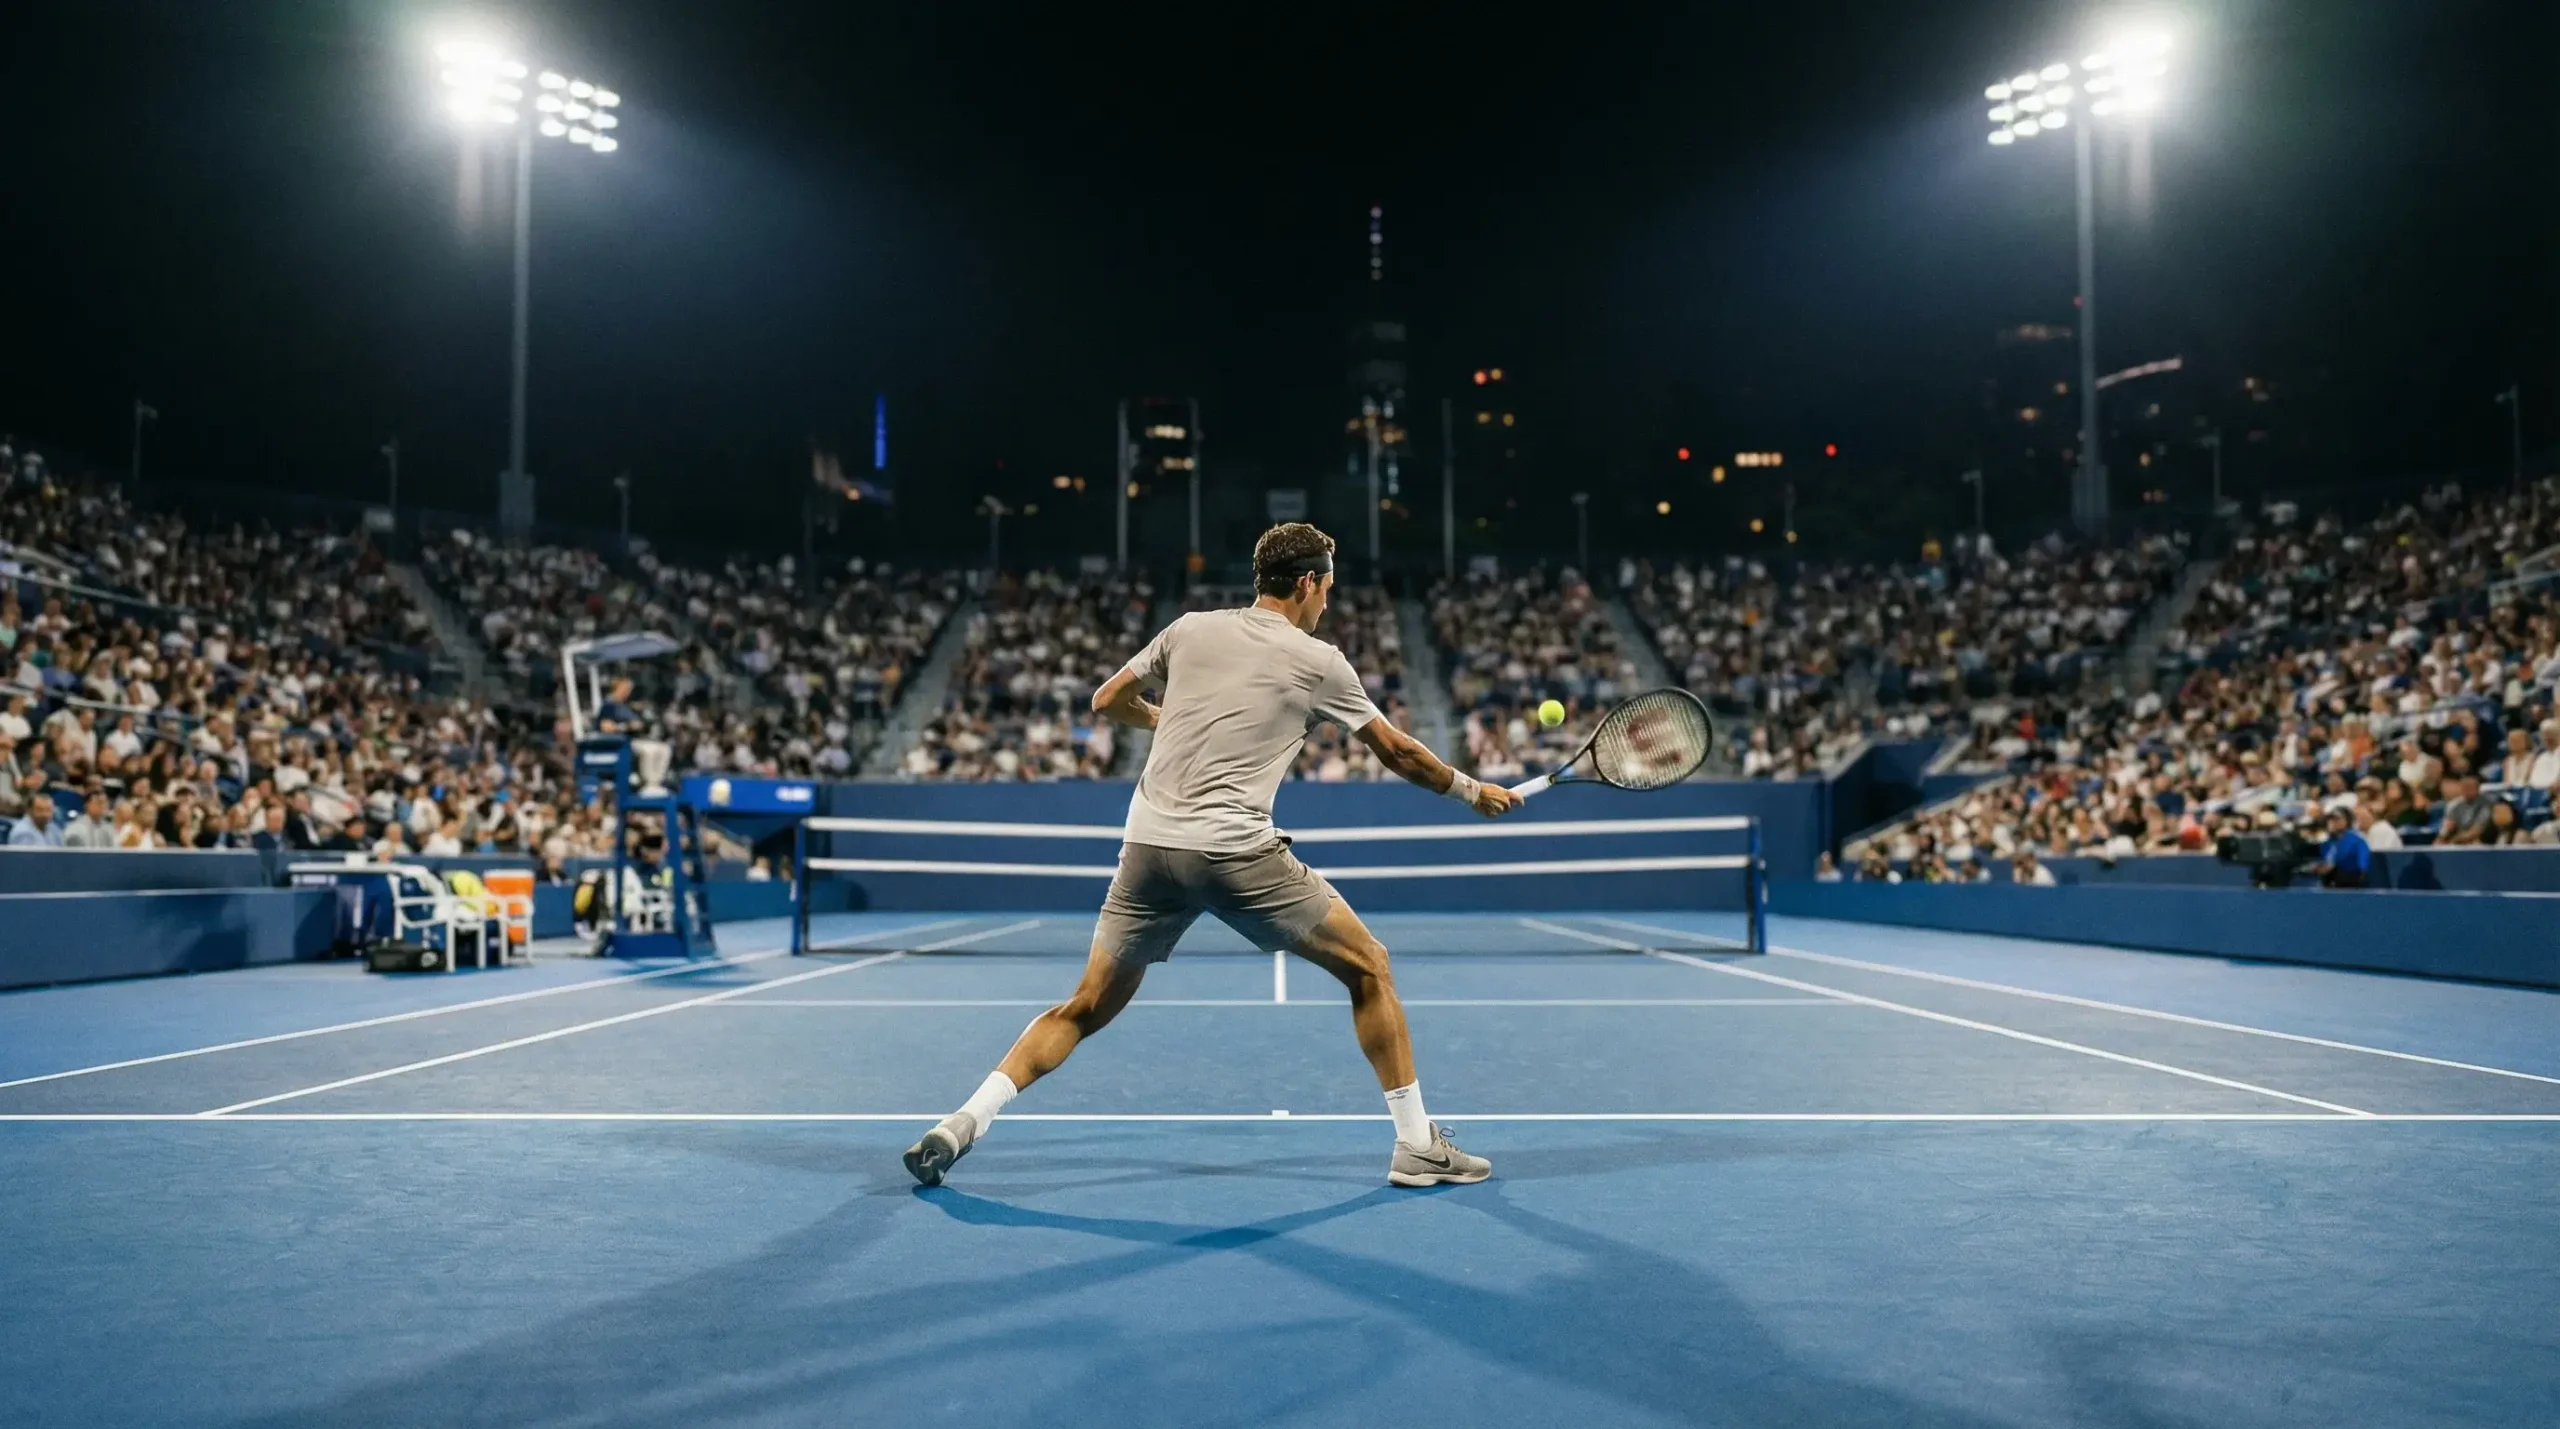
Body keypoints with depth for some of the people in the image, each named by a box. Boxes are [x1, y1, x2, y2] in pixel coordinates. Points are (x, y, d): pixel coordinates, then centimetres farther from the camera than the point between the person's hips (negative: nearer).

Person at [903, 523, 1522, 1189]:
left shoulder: (1189, 629, 13)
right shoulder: (1319, 661, 4)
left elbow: (1106, 702, 23)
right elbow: (1398, 752, 13)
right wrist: (1475, 791, 29)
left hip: (1148, 846, 4)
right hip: (1235, 852, -4)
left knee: (1087, 1008, 16)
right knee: (1368, 968, 11)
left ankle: (962, 1122, 5)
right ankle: (1417, 1145, 12)